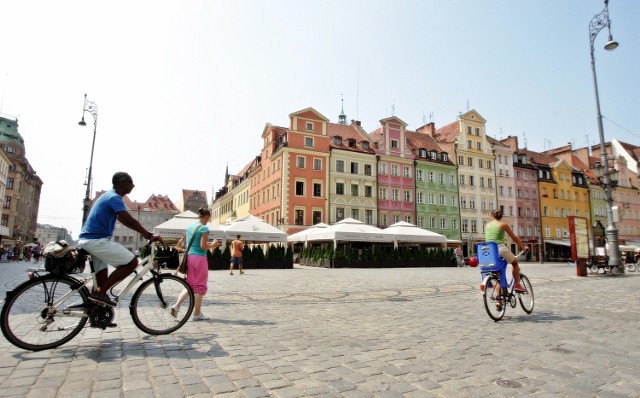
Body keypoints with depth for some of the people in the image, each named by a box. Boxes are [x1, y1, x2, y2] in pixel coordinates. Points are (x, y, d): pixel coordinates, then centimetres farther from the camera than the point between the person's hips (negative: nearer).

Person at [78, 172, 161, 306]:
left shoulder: (109, 196, 18)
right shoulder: (115, 198, -14)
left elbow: (124, 221, 22)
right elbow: (131, 221, -21)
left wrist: (145, 233, 18)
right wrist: (149, 235, -15)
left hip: (88, 239, 11)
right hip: (96, 240, -11)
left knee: (103, 280, 15)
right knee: (132, 262, -11)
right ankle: (100, 292, -8)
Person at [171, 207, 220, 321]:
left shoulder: (190, 226, 12)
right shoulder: (204, 228, -12)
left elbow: (185, 242, 18)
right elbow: (203, 246, -18)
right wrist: (213, 245, 0)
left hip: (189, 256, 7)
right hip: (199, 257, -7)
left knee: (190, 285, 17)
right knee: (200, 286, 3)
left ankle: (176, 305, 1)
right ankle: (197, 313, 9)